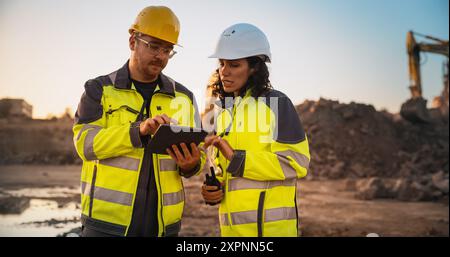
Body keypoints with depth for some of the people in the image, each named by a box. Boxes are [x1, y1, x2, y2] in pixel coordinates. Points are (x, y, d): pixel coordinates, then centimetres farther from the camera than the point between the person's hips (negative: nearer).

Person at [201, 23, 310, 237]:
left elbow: (297, 162, -13)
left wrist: (237, 157, -18)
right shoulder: (221, 110, 10)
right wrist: (213, 188, -3)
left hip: (272, 224, -5)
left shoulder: (277, 103, -6)